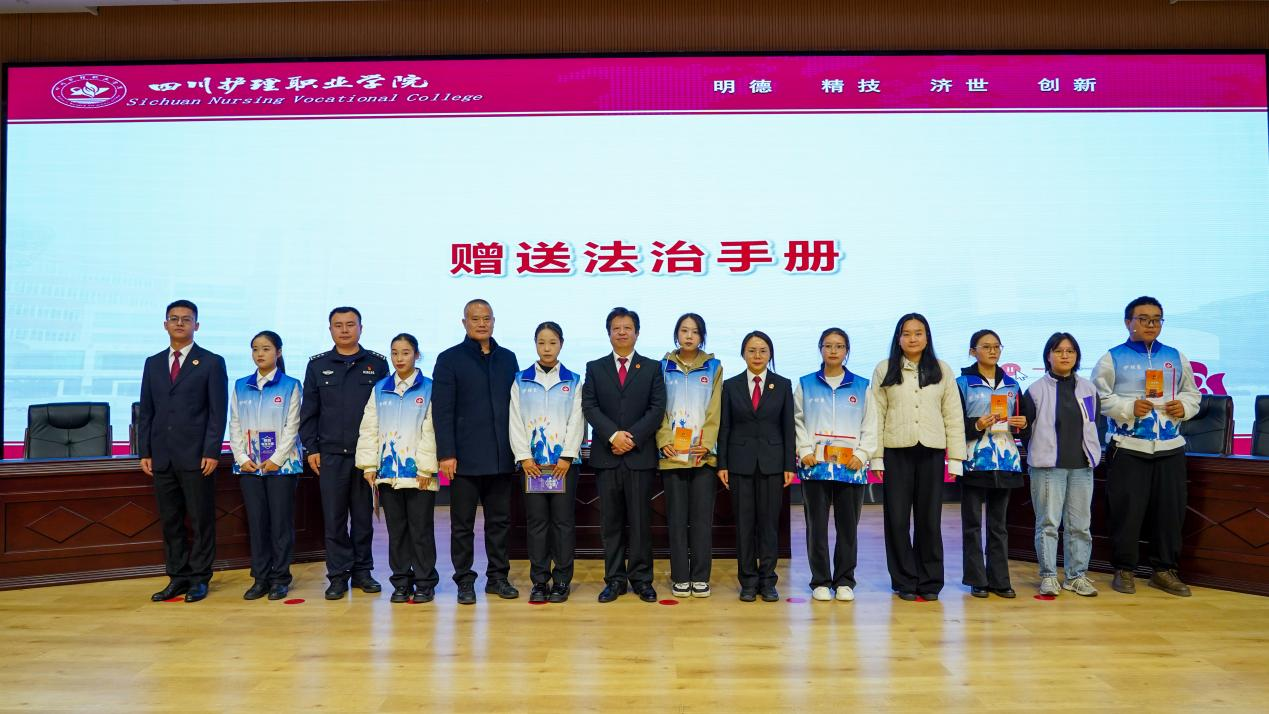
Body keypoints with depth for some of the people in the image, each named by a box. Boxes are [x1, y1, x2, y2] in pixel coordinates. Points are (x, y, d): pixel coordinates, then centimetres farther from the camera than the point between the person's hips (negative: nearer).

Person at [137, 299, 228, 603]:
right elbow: (146, 411, 13)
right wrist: (144, 452, 6)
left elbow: (218, 412, -4)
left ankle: (199, 578, 11)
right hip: (162, 457, 4)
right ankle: (178, 577, 18)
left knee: (201, 519, 1)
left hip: (196, 456, -4)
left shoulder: (212, 363, 1)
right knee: (170, 520, 9)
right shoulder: (153, 363, 14)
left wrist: (211, 452, -11)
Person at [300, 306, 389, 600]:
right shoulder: (318, 365, 7)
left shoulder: (377, 363, 4)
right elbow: (309, 411, 8)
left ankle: (362, 570, 19)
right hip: (330, 454, 1)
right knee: (334, 517, 3)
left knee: (363, 515, 8)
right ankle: (338, 574, 13)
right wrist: (311, 448, 1)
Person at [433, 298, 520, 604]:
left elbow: (516, 405, 13)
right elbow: (442, 410, -5)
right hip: (465, 457, -3)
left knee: (500, 521, 10)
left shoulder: (507, 358, 11)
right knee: (462, 524, 5)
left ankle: (498, 576, 21)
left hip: (501, 457, 3)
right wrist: (446, 454, -11)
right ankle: (464, 581, 15)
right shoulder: (450, 359, 0)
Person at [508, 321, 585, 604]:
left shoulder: (573, 381, 6)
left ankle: (562, 581, 11)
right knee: (536, 522, 4)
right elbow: (515, 421, 3)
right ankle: (539, 581, 13)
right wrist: (524, 456, -6)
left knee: (563, 521, 2)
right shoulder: (521, 381, 7)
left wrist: (567, 456, -9)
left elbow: (576, 421, 0)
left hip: (564, 461, -1)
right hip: (532, 462, 1)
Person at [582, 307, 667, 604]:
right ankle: (614, 579, 13)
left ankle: (641, 579, 11)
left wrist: (633, 437, -12)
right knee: (610, 521, 5)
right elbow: (589, 407, 0)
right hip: (606, 455, 1)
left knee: (640, 520, 2)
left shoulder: (652, 368, 8)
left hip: (640, 454, -1)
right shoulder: (594, 368, 11)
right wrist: (613, 435, -13)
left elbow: (657, 409, -1)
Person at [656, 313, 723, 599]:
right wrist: (664, 442, -8)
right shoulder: (664, 367, 8)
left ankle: (700, 577, 11)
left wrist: (706, 444, -9)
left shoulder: (713, 367, 7)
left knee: (702, 517, 2)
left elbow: (714, 411, 2)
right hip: (672, 454, 0)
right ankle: (680, 577, 11)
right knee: (677, 518, 4)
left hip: (703, 454, 0)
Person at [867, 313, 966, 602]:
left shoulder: (942, 370, 7)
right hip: (896, 451, -1)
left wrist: (955, 458, 0)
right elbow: (876, 415, 1)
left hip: (931, 451, 1)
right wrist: (875, 457, -4)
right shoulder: (884, 370, 4)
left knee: (930, 519, 6)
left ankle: (929, 582, 17)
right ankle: (904, 581, 14)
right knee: (897, 519, 3)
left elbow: (953, 416, 5)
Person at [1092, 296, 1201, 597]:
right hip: (1127, 447, -4)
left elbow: (1192, 393, 16)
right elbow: (1098, 397, -5)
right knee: (1126, 511, 0)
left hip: (1169, 447, 4)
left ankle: (1165, 570, 21)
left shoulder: (1176, 357, 12)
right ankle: (1124, 570, 13)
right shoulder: (1113, 357, 0)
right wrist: (1128, 407, -18)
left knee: (1171, 511, 7)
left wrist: (1184, 406, -5)